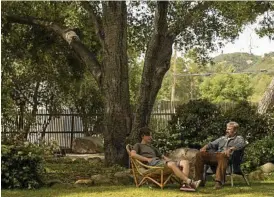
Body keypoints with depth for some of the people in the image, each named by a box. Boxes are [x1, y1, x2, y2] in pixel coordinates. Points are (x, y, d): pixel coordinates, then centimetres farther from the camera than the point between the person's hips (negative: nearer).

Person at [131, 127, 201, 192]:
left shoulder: (153, 148, 39)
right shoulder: (138, 145, 19)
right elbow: (133, 154, -3)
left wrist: (171, 160, 10)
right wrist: (147, 159, -9)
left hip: (161, 162, 7)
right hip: (152, 164, -7)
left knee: (185, 162, -14)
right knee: (172, 164, -36)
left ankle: (185, 184, -36)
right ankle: (190, 182, -44)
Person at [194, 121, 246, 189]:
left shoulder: (239, 138, 18)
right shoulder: (222, 138, 35)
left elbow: (241, 144, -5)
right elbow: (212, 144, 27)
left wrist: (230, 149, -25)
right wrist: (205, 147, 3)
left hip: (228, 156, -5)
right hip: (215, 155, 5)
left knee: (222, 156, -42)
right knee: (199, 154, -17)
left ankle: (219, 182, -49)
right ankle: (199, 180, -20)